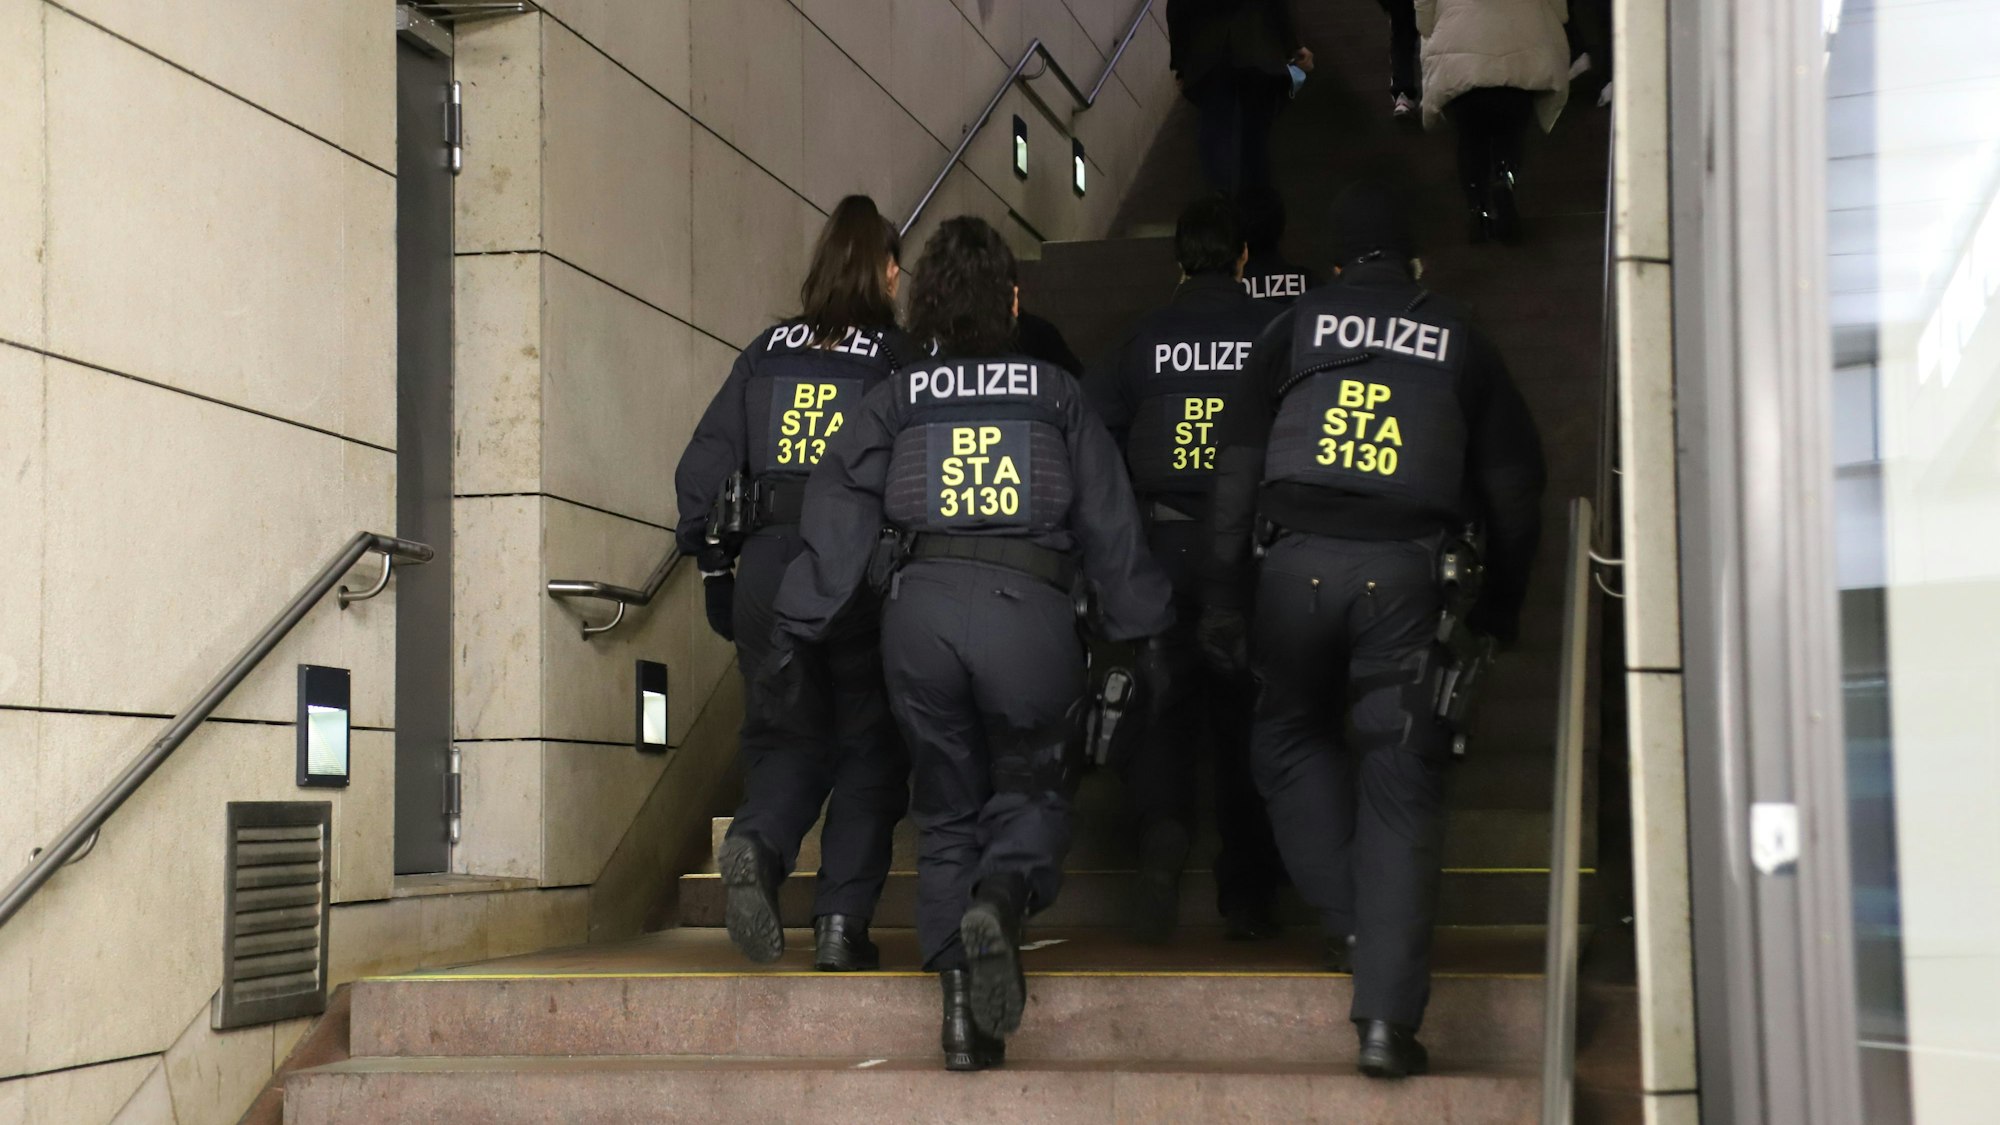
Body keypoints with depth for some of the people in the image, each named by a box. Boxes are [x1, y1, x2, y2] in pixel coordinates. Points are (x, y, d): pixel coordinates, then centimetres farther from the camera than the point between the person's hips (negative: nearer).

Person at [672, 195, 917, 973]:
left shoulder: (768, 351, 10)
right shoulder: (900, 360, 0)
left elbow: (703, 465, 7)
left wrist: (714, 565, 14)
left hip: (769, 568, 3)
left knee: (787, 735, 14)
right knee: (869, 747, 9)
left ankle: (756, 843, -15)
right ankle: (843, 922, 2)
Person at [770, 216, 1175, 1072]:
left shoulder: (896, 398, 13)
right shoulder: (1057, 394, 12)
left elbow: (839, 513, 5)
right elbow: (1109, 525, 11)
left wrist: (800, 628, 5)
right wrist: (1142, 636, 16)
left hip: (922, 607, 1)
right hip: (1030, 609, -1)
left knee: (946, 809, 14)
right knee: (1030, 790, 15)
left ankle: (961, 1008, 6)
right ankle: (1000, 901, -18)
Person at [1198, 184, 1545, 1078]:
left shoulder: (1297, 325, 13)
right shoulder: (1459, 341, 15)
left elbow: (1238, 458, 6)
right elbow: (1514, 479, 15)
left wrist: (1223, 591, 6)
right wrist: (1503, 601, 24)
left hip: (1298, 560, 0)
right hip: (1407, 568, 0)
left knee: (1290, 739, 23)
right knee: (1400, 782, 1)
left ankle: (1349, 919, 13)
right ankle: (1387, 1015, -4)